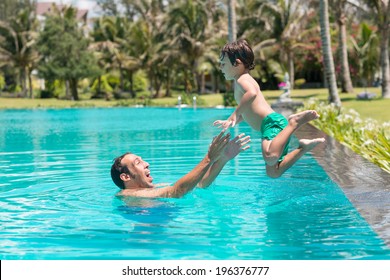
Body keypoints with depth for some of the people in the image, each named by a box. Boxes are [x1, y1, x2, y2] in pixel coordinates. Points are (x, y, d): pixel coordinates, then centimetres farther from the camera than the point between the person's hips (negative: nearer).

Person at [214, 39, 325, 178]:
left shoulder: (242, 79, -4)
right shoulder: (239, 82, 27)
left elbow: (252, 93, -30)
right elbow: (248, 112, 39)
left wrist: (235, 114, -28)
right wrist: (230, 122, 35)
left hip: (272, 122, -10)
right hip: (272, 124, 10)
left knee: (270, 158, -38)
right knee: (273, 172, 8)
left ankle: (293, 123, -21)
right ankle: (304, 147, 7)